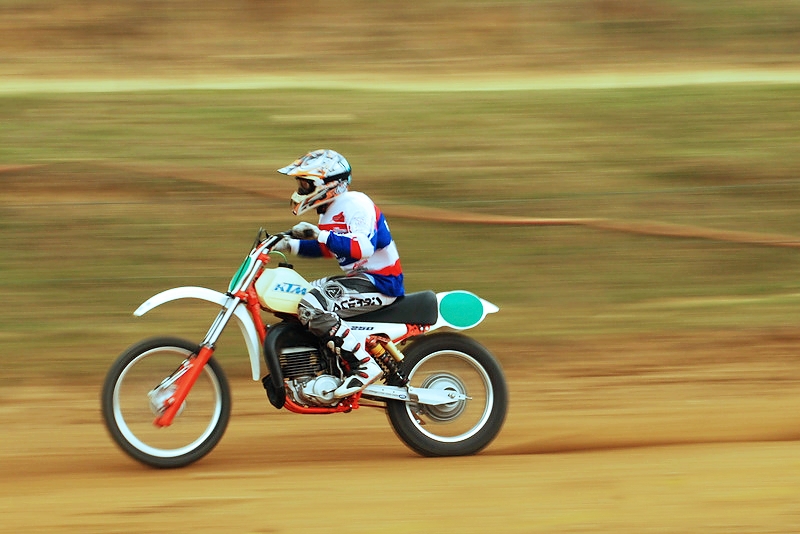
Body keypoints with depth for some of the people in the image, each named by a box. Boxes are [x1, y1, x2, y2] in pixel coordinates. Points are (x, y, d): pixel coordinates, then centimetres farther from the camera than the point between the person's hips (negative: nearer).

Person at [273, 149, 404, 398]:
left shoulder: (354, 204, -16)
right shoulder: (334, 208, 15)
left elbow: (362, 247, -31)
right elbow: (327, 247, 30)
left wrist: (320, 234, -37)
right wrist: (291, 245, 17)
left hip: (378, 282, -11)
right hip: (362, 277, 11)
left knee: (311, 307, -27)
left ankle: (364, 367, -24)